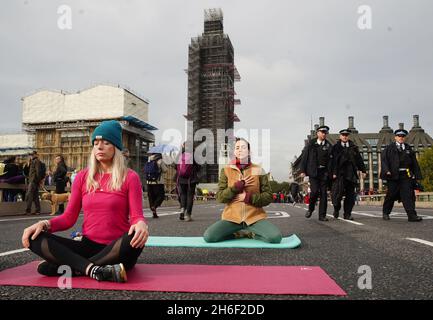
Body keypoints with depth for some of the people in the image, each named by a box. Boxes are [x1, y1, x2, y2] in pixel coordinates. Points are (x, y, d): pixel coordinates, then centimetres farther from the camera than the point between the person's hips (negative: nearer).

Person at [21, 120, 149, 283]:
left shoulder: (130, 177, -2)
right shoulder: (83, 177, 9)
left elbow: (136, 216, -10)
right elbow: (69, 217, 7)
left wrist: (141, 224, -34)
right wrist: (44, 224, -13)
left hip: (116, 250, -3)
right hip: (88, 246, 4)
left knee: (135, 240, -38)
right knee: (36, 238, -16)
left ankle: (72, 268, -23)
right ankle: (94, 270, -31)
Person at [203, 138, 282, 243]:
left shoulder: (258, 170, 4)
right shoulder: (226, 170, 5)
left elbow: (268, 197, 1)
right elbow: (220, 197, -1)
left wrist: (248, 197, -12)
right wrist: (237, 186, -13)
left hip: (255, 217, -1)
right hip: (231, 217, 1)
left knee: (275, 237, -27)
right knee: (208, 236, -23)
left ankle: (247, 233, 1)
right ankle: (247, 232, -2)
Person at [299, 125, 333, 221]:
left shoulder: (329, 146, 9)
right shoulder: (311, 144, 6)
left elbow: (331, 160, 5)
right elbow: (304, 157, 4)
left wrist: (331, 173, -5)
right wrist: (303, 170, -3)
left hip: (324, 172, 2)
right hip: (313, 172, -2)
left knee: (324, 193, 0)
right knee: (315, 191, -13)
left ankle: (322, 215, 7)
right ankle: (310, 209, 14)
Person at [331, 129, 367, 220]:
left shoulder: (353, 147, 13)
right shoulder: (335, 147, 3)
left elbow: (359, 159, 15)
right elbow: (334, 160, -4)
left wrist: (363, 170, 10)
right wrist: (334, 172, -12)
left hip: (351, 174, 3)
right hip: (339, 174, -3)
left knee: (350, 195, 3)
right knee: (338, 192, -10)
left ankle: (347, 214, 11)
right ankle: (336, 208, 15)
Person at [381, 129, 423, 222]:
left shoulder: (408, 148, 15)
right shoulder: (389, 148, 6)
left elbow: (414, 163, 13)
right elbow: (384, 159, -3)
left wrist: (417, 175, 5)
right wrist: (387, 171, -17)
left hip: (406, 175, 2)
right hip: (394, 175, -2)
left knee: (408, 195, -6)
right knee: (391, 195, 6)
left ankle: (412, 215, -7)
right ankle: (386, 212, 22)